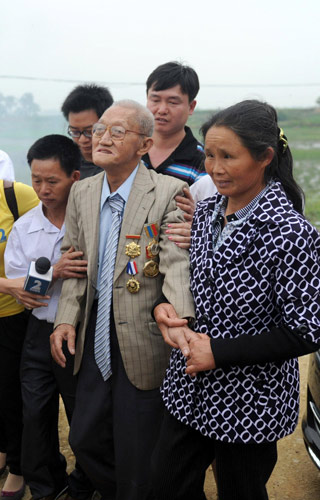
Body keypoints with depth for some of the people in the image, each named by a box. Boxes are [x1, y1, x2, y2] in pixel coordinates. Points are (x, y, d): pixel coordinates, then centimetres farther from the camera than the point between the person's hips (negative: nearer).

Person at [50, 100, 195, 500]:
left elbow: (177, 265, -20)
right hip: (95, 340, 6)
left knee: (135, 455, 8)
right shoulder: (81, 192, 6)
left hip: (142, 343, -6)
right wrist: (66, 318, -1)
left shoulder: (169, 192, -13)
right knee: (85, 440, 19)